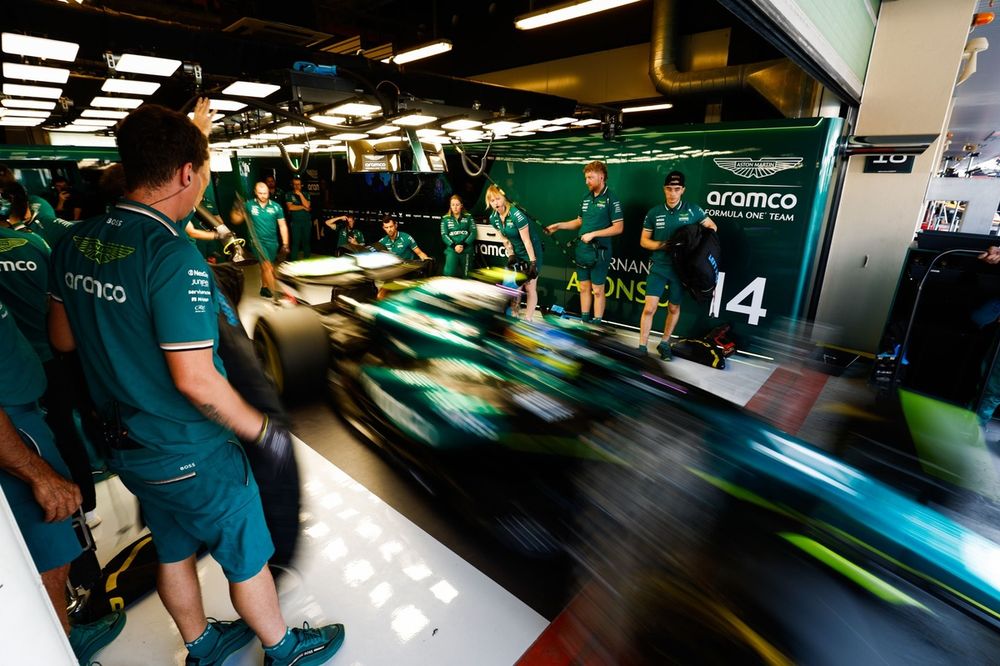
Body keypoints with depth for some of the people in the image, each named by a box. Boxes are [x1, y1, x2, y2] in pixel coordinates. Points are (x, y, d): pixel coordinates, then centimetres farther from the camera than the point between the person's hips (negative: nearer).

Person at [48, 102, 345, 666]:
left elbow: (62, 339, 9)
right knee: (248, 556, 15)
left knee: (174, 552, 26)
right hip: (190, 454, -7)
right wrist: (263, 432, -17)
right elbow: (195, 381, -28)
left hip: (126, 445, 8)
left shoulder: (76, 243, -2)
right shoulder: (174, 255, -28)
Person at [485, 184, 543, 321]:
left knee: (529, 288, -4)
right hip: (517, 254, 6)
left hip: (531, 252, -6)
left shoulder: (516, 214, -25)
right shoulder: (493, 218, -4)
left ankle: (527, 320, 3)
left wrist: (533, 262, -24)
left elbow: (526, 241, -24)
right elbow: (505, 239, 6)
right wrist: (511, 255, -4)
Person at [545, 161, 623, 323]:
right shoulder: (587, 198, 10)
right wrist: (558, 225, 9)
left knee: (597, 290, 2)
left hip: (599, 252, -7)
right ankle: (584, 321, 23)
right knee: (584, 288, 13)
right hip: (582, 250, 7)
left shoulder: (611, 199, -10)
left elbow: (618, 227, -14)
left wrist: (593, 234, -18)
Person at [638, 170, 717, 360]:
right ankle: (642, 347, 2)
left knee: (674, 308, 12)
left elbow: (712, 227, 10)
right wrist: (660, 245, -14)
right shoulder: (654, 212, 0)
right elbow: (644, 241, 5)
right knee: (649, 308, -9)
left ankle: (664, 343, 30)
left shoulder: (693, 210, -2)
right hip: (658, 268, -1)